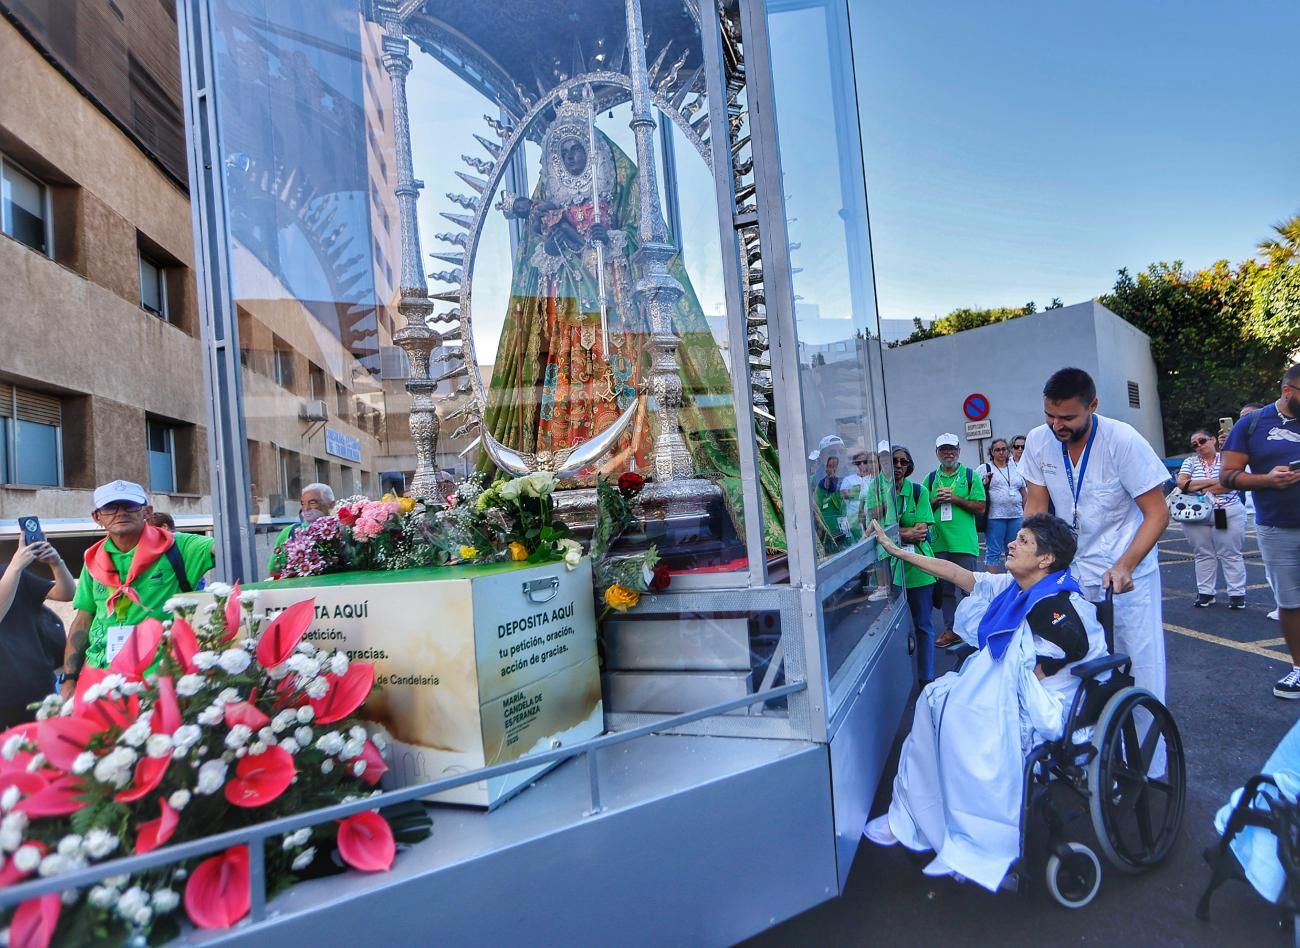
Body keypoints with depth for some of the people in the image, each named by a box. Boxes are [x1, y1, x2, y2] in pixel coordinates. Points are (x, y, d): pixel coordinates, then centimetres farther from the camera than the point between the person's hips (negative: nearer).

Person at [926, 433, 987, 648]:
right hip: (939, 542, 3)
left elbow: (980, 507, -4)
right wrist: (935, 500, -8)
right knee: (945, 588, 10)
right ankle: (950, 629, 20)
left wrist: (955, 498, -13)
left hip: (964, 542, -3)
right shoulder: (931, 478, 10)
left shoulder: (970, 475, 1)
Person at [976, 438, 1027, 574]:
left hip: (1016, 516, 4)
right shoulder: (984, 469, 3)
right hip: (994, 517, -4)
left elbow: (1024, 494, 19)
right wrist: (984, 484, -17)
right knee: (993, 552, -3)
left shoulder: (1015, 469, 16)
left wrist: (1026, 514, 14)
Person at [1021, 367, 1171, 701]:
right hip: (1072, 573, 3)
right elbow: (1036, 506, 1)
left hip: (1129, 573, -3)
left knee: (1142, 667, 1)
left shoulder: (1124, 441, -18)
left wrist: (1124, 567, -26)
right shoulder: (1038, 440, -8)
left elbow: (1158, 514, -14)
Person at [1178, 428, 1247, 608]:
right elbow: (1182, 484, -5)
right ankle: (1205, 593, 13)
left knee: (1231, 555, 2)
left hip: (1228, 514, -2)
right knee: (1203, 555, 7)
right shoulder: (1190, 461, 9)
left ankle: (1237, 593, 9)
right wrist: (1213, 481, -9)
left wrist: (1200, 488, -9)